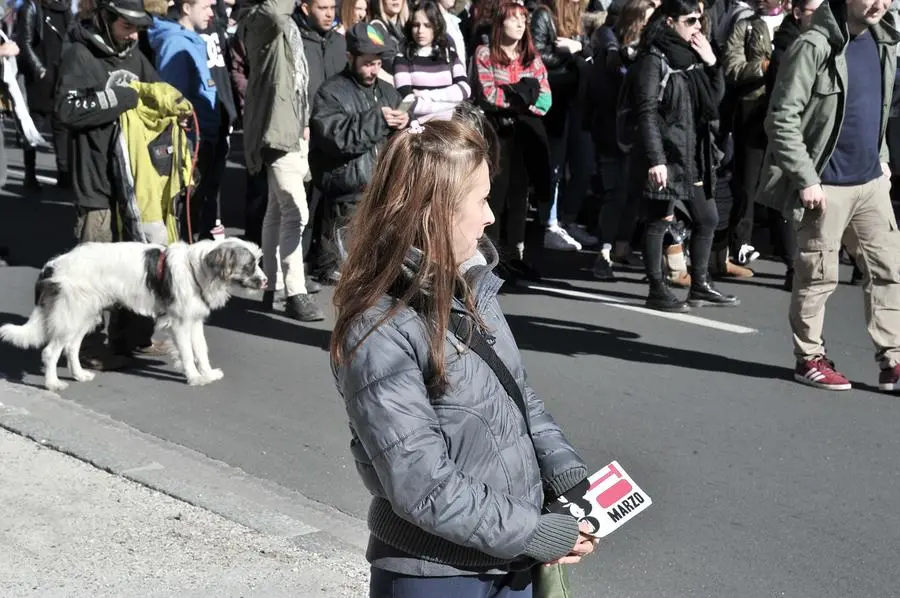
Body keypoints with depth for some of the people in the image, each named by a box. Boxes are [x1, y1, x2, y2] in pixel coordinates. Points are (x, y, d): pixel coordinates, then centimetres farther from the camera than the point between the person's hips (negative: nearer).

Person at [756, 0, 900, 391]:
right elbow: (782, 118, -16)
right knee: (818, 276, 4)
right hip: (826, 185, -7)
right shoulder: (814, 46, -15)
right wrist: (806, 179, -18)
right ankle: (810, 359, 18)